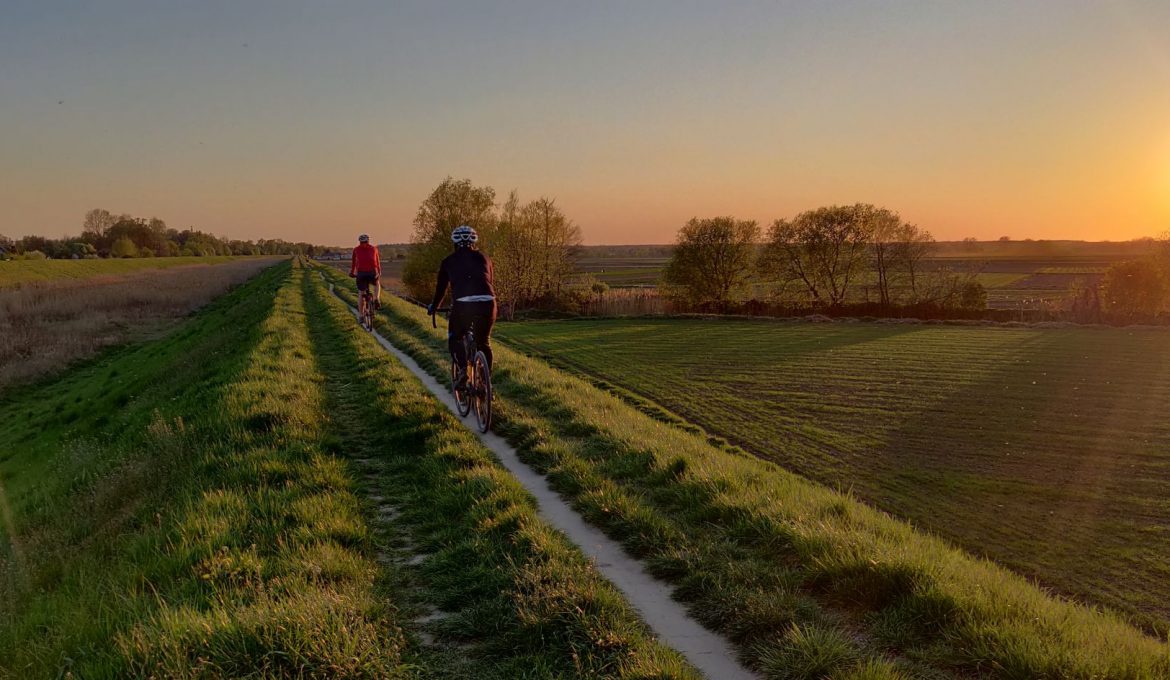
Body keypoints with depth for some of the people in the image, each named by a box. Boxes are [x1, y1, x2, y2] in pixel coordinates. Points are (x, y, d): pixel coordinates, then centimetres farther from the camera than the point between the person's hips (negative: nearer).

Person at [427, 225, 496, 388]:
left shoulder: (449, 261, 17)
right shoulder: (484, 258, 22)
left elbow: (441, 287, 27)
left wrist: (433, 307, 43)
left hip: (462, 304, -2)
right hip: (487, 303, 2)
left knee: (455, 339, 22)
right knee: (484, 343, 21)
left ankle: (462, 370, -2)